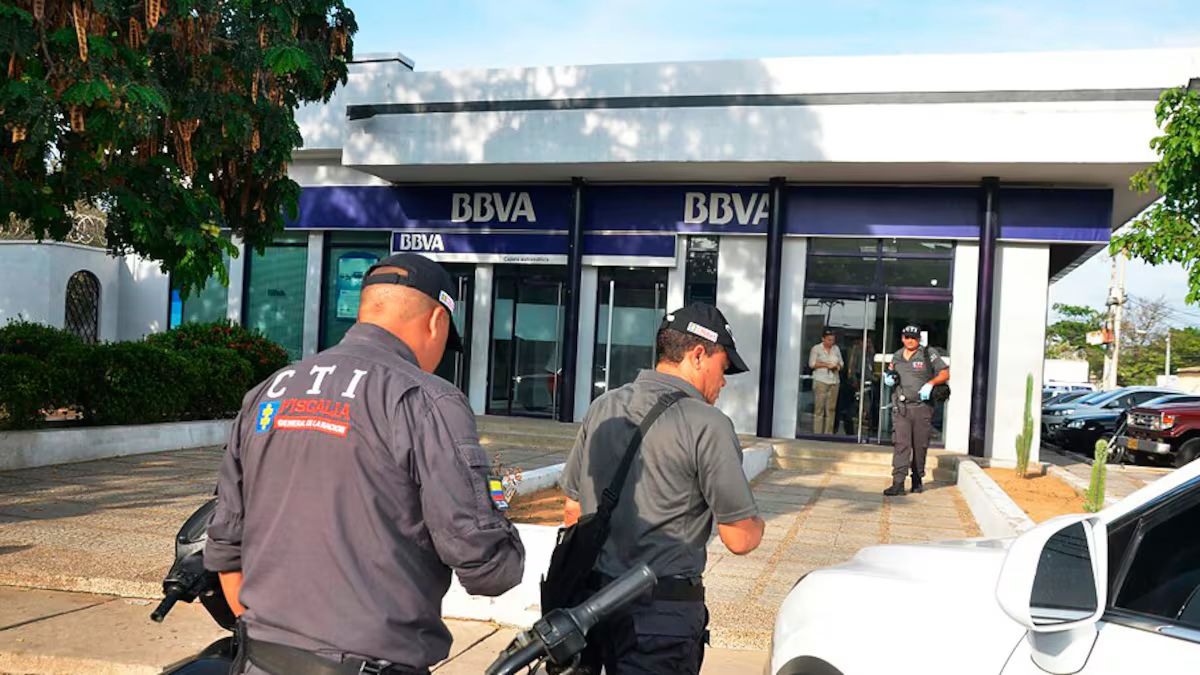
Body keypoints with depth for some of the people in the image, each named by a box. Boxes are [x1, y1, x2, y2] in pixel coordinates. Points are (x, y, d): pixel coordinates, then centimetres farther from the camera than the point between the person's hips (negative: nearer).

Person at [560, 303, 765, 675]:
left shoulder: (602, 408, 5)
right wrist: (756, 525, 10)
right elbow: (739, 539, -12)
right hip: (662, 612, -6)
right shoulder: (707, 424, -15)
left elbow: (573, 511, 11)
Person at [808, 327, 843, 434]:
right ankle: (817, 433, -8)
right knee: (819, 408, -8)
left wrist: (838, 366, -2)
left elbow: (841, 363, 21)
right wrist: (826, 365, -12)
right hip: (821, 381, -4)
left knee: (831, 408, 0)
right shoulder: (816, 348, 3)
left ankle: (828, 433, 3)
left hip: (834, 381, 4)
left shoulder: (836, 349, 17)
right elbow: (812, 364, -4)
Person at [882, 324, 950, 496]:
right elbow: (890, 375, 25)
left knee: (920, 445, 7)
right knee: (900, 444, -8)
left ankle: (918, 479, 24)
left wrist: (930, 383, -17)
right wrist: (888, 379, 2)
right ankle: (898, 483, -13)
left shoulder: (929, 353, 0)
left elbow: (945, 374, -1)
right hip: (901, 407, 2)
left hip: (922, 406, -2)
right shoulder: (896, 356, 13)